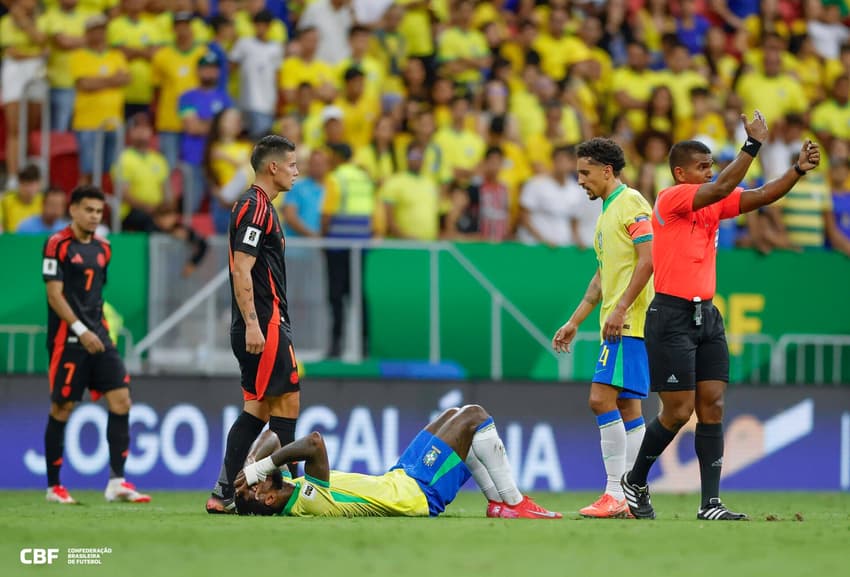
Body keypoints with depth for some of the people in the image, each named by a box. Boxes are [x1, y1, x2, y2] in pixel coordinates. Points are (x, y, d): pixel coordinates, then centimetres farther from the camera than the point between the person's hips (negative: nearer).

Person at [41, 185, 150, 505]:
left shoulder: (102, 249, 14)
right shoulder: (58, 245, -7)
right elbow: (54, 295, -12)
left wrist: (100, 329, 16)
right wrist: (81, 330, -20)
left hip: (97, 337, 6)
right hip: (67, 340, -6)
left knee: (121, 399, -5)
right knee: (62, 408, -1)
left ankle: (117, 482, -5)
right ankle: (53, 487, 10)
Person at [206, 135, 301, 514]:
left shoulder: (258, 206, 19)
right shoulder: (256, 207, -13)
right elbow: (241, 270, -20)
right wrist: (252, 324, -24)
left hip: (258, 327, 10)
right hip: (264, 324, -10)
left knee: (257, 409, 9)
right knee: (287, 402, -6)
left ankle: (225, 495, 7)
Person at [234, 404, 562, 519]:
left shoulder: (288, 493, -9)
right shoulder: (309, 503, -36)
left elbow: (272, 439, 1)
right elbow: (314, 443, -50)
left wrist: (254, 463, -17)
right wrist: (259, 468, -44)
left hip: (399, 478, 9)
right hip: (420, 494, -9)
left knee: (453, 415, 21)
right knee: (473, 415, -5)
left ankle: (497, 501, 25)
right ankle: (512, 504, 6)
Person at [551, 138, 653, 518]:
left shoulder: (631, 203, -8)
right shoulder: (607, 212, 21)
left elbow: (648, 260, -18)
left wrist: (620, 309, -22)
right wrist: (575, 321, 25)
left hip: (629, 323, -10)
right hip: (618, 326, 10)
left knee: (602, 398, -15)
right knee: (626, 405, 8)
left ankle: (615, 494, -16)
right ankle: (632, 497, 9)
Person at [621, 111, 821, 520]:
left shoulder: (714, 204, 11)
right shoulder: (670, 199, -10)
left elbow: (760, 196, 3)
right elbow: (721, 188, -24)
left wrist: (798, 169, -11)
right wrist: (754, 144, -25)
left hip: (707, 316, 7)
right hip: (672, 316, -7)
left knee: (712, 407, -1)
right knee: (678, 412, -5)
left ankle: (710, 504, -2)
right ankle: (634, 482, 16)